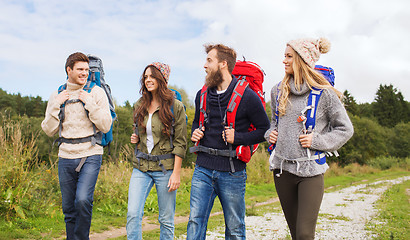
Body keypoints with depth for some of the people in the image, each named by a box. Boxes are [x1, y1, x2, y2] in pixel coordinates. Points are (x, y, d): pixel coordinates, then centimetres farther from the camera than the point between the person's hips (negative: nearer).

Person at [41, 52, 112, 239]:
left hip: (90, 155, -3)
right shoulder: (57, 96, 9)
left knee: (83, 199, -20)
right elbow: (49, 130, 5)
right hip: (66, 156, 3)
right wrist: (55, 105, -6)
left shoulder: (96, 92, 0)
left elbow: (105, 126, -6)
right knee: (69, 208, 9)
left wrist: (90, 103, -14)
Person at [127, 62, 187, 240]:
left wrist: (176, 172, -11)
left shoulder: (176, 106, -5)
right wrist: (136, 138, 3)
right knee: (133, 215, -5)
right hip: (141, 167, 4)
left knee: (166, 219, 5)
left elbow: (180, 143, -6)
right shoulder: (140, 105, 10)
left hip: (165, 167, -4)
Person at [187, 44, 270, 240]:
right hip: (203, 169, 4)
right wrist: (195, 132, 4)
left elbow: (264, 130, -3)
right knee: (195, 222, 1)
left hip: (232, 172, -4)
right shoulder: (202, 95, 10)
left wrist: (238, 138, -15)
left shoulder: (246, 96, -7)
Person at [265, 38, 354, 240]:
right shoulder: (278, 91, 7)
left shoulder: (324, 94, -7)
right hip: (282, 169, 5)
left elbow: (345, 129, 0)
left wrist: (317, 140, -12)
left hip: (311, 170, -4)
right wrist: (270, 134, 4)